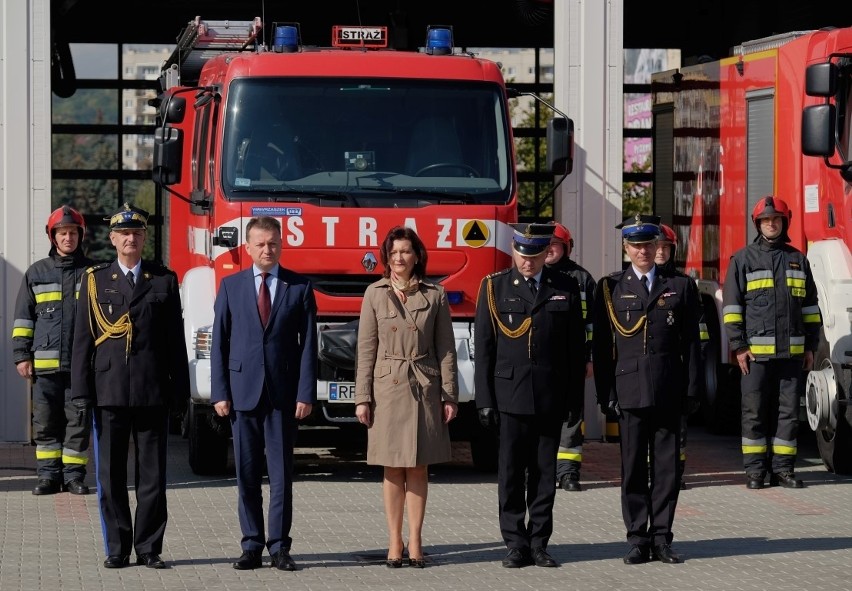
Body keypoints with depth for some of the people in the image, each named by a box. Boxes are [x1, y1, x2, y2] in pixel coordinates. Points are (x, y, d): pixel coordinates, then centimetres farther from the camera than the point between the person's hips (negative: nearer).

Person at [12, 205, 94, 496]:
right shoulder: (37, 273, 10)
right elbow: (23, 317, 11)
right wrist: (21, 355, 4)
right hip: (45, 363, 1)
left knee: (78, 422, 0)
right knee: (45, 423, 3)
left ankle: (74, 475, 7)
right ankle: (48, 475, 9)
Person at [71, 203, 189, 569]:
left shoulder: (164, 281, 9)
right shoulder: (95, 281, 8)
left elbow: (176, 341, 8)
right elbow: (83, 339, 5)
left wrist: (179, 390, 2)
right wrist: (82, 390, -2)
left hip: (153, 393, 0)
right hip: (109, 391, 0)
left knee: (152, 474, 1)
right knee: (111, 476, 2)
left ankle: (148, 548, 7)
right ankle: (117, 549, 9)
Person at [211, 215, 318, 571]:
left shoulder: (300, 287, 3)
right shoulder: (231, 286, 7)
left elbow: (308, 344, 0)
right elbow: (219, 342, 5)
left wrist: (306, 394, -7)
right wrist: (219, 392, -2)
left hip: (283, 394, -1)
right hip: (243, 391, 1)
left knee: (281, 474, 1)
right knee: (247, 474, 4)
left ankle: (279, 546, 5)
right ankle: (252, 545, 9)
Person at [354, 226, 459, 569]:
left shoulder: (434, 296, 3)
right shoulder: (375, 294, 3)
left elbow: (446, 349, 5)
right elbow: (366, 349, 2)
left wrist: (449, 396, 0)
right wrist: (362, 398, -2)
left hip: (425, 387, 0)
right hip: (387, 387, 0)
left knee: (418, 466, 2)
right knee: (392, 468, 2)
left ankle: (415, 541, 6)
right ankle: (394, 541, 7)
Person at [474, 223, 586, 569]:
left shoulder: (565, 288, 7)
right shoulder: (494, 288, 4)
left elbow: (576, 348, 9)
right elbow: (483, 348, 3)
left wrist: (575, 397, 4)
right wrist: (484, 400, -3)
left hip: (551, 397, 1)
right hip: (510, 395, -1)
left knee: (544, 475, 5)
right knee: (511, 475, 0)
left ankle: (539, 544, 11)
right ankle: (516, 545, 5)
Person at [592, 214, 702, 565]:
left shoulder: (680, 287, 9)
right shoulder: (610, 288, 6)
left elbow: (691, 342, 7)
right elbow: (602, 346, 4)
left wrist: (692, 389, 0)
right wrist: (606, 393, -3)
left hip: (668, 391, 1)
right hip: (629, 389, -1)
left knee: (667, 465, 2)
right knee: (633, 466, 2)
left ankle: (661, 538, 8)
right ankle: (638, 540, 6)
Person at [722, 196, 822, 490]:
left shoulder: (797, 259, 13)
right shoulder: (743, 259, 4)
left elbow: (810, 306, 16)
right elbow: (732, 305, 0)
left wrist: (811, 346, 11)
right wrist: (739, 346, -7)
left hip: (791, 352, 3)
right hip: (756, 352, -3)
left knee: (788, 411, 3)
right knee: (755, 412, -1)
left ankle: (783, 468, 8)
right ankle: (755, 470, 4)